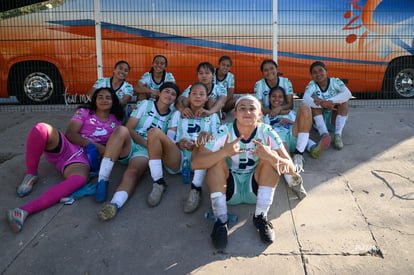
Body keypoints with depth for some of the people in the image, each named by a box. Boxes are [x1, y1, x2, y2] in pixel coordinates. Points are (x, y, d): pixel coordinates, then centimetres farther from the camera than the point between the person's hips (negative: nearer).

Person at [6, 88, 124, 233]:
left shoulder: (115, 121, 22)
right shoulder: (84, 112, 14)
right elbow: (70, 134, 1)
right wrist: (94, 145, -11)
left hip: (82, 158, 0)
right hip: (64, 147, 0)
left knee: (79, 179, -39)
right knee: (41, 128, -32)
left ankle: (26, 210, -49)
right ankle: (31, 175, -12)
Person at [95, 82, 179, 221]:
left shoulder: (172, 116, 19)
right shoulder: (145, 104, 13)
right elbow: (129, 128, 3)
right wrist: (145, 142, -11)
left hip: (146, 153, 0)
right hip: (128, 146, 0)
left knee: (133, 172, -34)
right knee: (121, 130, -35)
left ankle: (115, 205, -61)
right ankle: (102, 180, -38)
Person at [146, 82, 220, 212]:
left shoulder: (212, 116, 24)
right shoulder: (178, 114, 27)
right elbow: (168, 139, 14)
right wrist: (178, 144, -10)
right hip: (177, 159, 2)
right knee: (154, 131, -22)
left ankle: (196, 188, -34)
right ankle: (158, 183, -23)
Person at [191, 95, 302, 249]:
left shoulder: (267, 133, -14)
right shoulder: (224, 132, -17)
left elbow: (291, 169, -17)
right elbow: (195, 164, -25)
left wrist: (272, 157, -39)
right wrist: (224, 152, -41)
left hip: (256, 189, 1)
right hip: (228, 189, -1)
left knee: (271, 157, -21)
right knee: (217, 158, -26)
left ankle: (261, 217, -15)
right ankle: (221, 221, -23)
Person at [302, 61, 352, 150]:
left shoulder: (335, 82, -7)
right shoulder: (312, 85, -5)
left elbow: (348, 94, -27)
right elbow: (305, 99, -27)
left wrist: (329, 101, -39)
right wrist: (323, 104, -43)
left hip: (336, 120, 0)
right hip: (319, 121, 0)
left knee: (343, 99, -21)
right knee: (314, 98, -21)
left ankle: (338, 135, -30)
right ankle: (324, 134, -35)